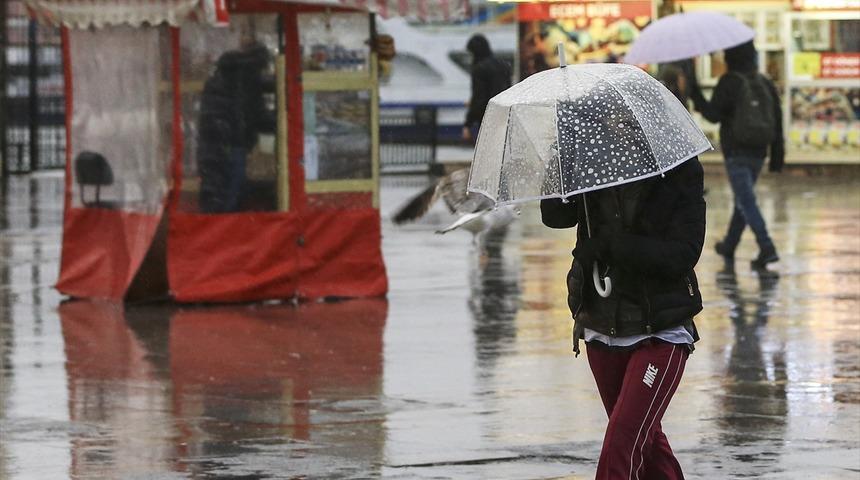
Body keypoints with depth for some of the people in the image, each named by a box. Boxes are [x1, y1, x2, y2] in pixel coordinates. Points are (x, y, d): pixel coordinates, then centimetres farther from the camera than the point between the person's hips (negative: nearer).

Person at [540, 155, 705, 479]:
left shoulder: (682, 172, -9)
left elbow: (683, 254, -17)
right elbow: (554, 216, -10)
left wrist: (609, 244, -23)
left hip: (660, 334, -5)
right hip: (601, 328, 5)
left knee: (623, 443, -16)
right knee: (644, 438, 19)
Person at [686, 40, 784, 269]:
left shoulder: (729, 82, -9)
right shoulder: (765, 83, 8)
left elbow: (714, 114, -13)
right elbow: (777, 119, 8)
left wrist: (695, 94, -3)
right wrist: (777, 155, 13)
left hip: (736, 153, -6)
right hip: (758, 153, 6)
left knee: (747, 201, -9)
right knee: (743, 200, 19)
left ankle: (767, 248, -22)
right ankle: (729, 246, 33)